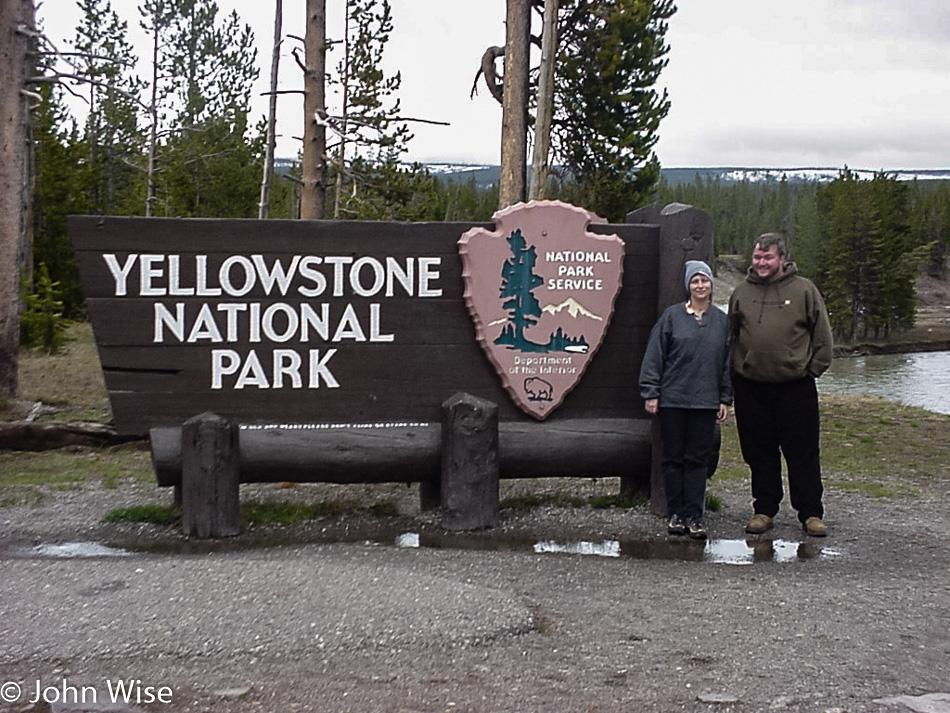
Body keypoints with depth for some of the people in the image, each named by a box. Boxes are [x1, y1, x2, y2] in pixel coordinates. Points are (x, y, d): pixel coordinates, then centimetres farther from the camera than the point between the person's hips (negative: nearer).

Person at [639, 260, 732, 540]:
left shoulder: (722, 320, 8)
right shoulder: (672, 316, 1)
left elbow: (728, 362, 11)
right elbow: (654, 356, 1)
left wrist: (726, 399, 7)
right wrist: (651, 392, -4)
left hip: (706, 401, 1)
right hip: (672, 399, -1)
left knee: (698, 459, 3)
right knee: (673, 457, 5)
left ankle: (694, 516, 8)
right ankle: (676, 513, 14)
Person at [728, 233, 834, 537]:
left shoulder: (803, 289, 1)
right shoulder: (741, 292, 8)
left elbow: (821, 334, 5)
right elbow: (730, 336, 16)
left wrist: (814, 368, 0)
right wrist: (734, 373, 9)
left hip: (796, 387, -2)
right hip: (751, 387, 3)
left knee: (803, 452, 1)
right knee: (760, 452, 9)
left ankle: (811, 513, 10)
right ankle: (764, 509, 19)